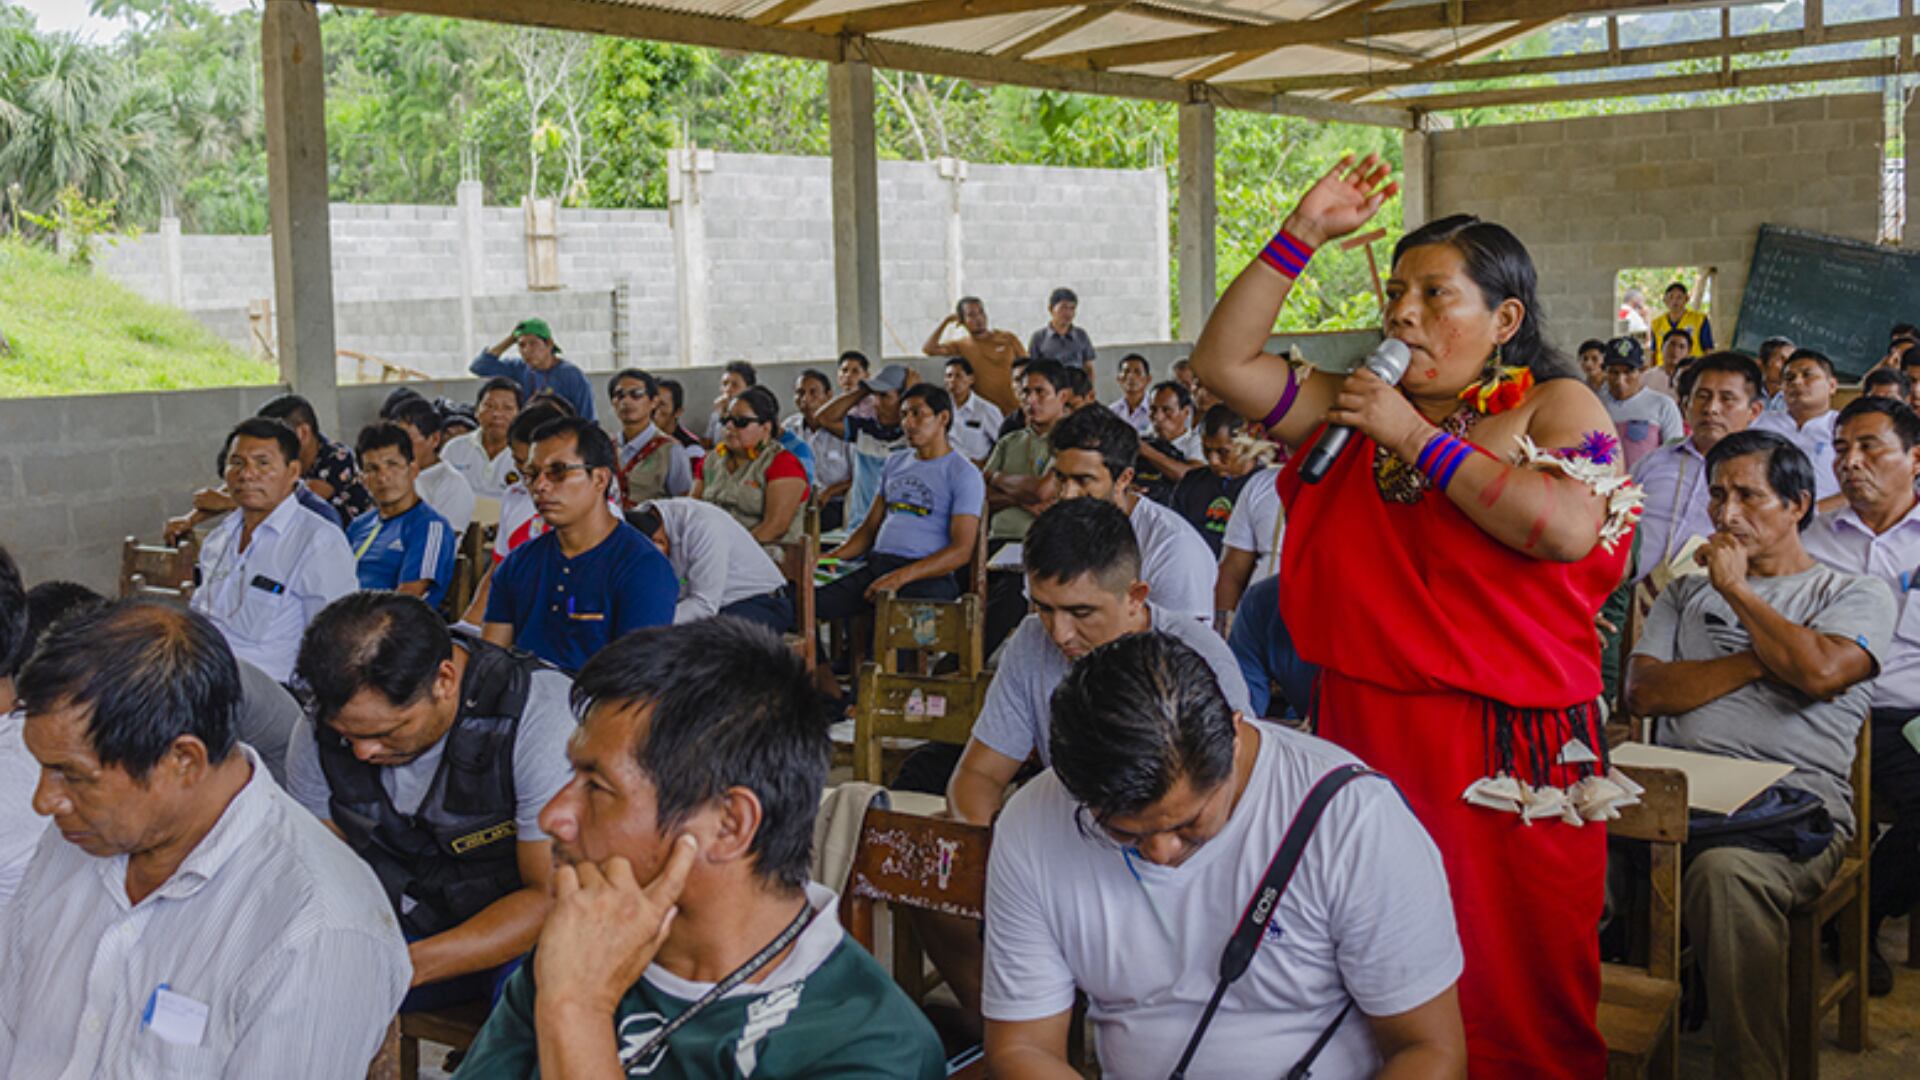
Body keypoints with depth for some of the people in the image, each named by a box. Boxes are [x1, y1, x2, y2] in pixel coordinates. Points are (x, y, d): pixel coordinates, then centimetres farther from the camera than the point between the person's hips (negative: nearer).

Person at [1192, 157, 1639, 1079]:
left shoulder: (1555, 406, 0)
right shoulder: (1357, 408, 14)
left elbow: (1568, 528, -19)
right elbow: (1223, 361, 8)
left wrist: (1417, 438, -12)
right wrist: (1301, 238, 1)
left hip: (1506, 744, -4)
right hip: (1361, 734, 5)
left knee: (1506, 992, 2)